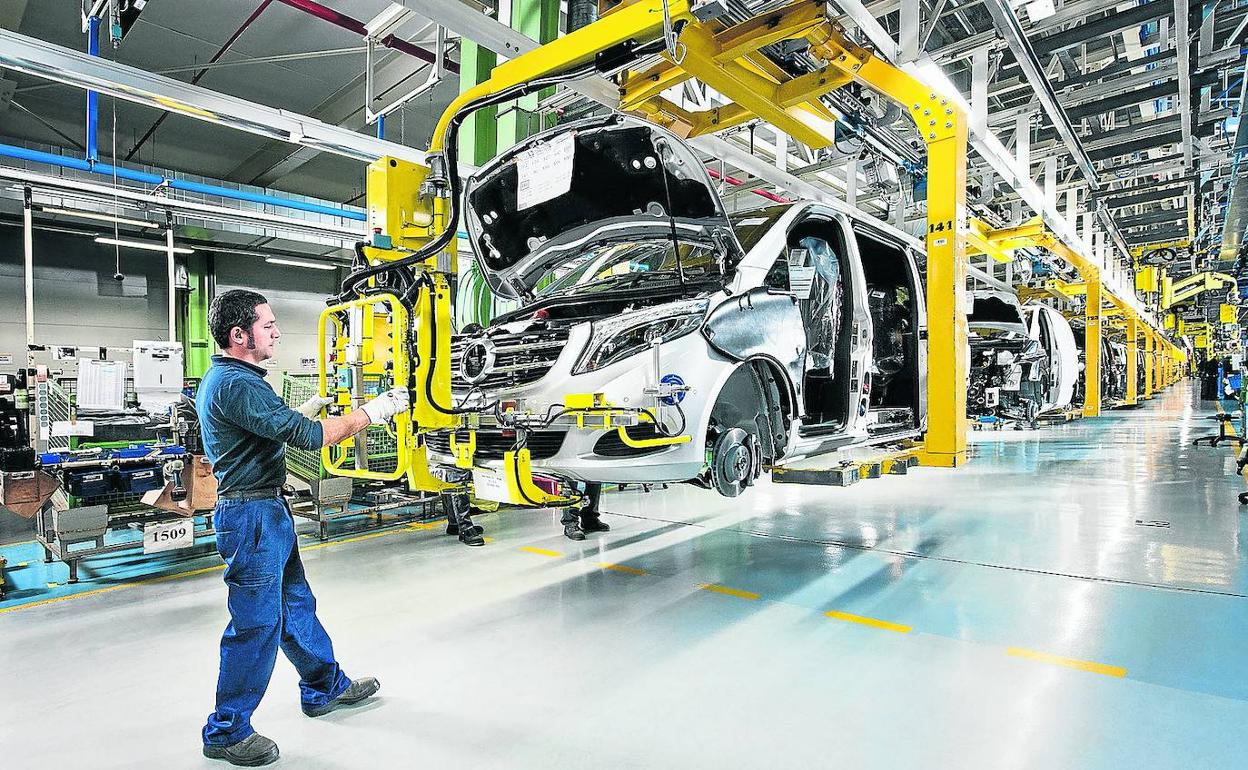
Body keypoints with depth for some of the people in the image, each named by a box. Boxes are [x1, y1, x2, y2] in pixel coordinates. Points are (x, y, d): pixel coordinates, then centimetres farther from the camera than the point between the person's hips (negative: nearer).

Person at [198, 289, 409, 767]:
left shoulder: (222, 378, 13)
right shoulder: (235, 384, -22)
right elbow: (307, 436, -27)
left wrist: (304, 411, 14)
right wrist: (372, 412, -20)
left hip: (267, 511, 11)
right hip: (250, 515, -11)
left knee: (296, 603, 20)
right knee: (257, 623, 1)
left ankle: (325, 687, 35)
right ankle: (226, 731, 19)